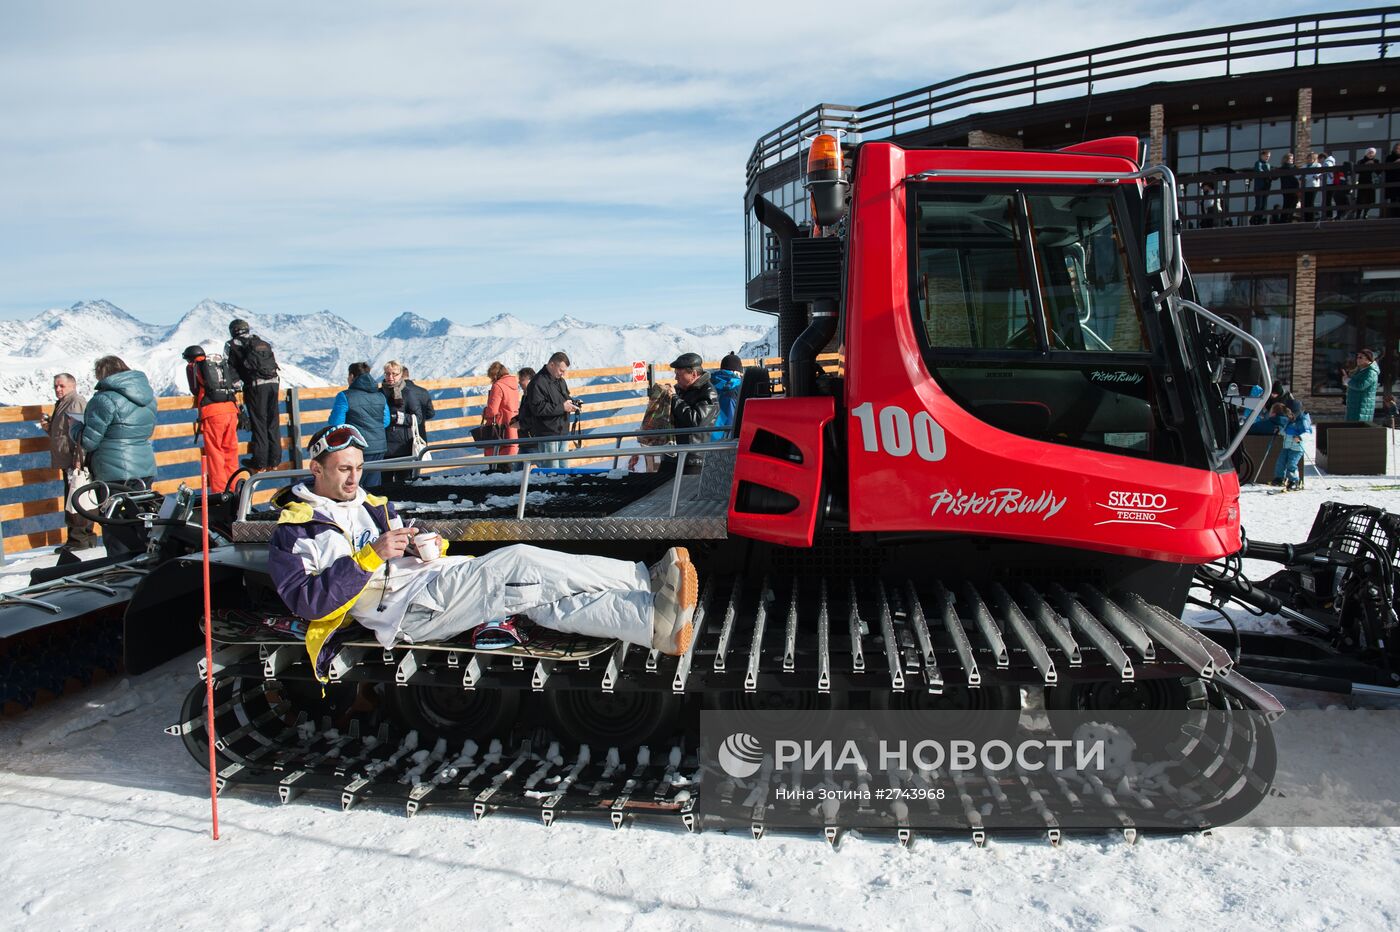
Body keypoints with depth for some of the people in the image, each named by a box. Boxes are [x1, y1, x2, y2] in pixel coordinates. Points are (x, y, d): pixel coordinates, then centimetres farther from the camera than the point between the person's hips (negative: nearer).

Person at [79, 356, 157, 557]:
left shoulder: (105, 399, -14)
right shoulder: (149, 395, 9)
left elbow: (88, 442, -12)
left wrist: (79, 430, 8)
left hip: (115, 473, -7)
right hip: (146, 469, 7)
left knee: (118, 533, -2)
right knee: (141, 528, 16)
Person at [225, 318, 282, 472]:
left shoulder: (232, 345, 8)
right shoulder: (264, 343, 21)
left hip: (255, 385, -4)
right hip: (273, 383, 4)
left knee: (258, 423, 1)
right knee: (273, 423, 10)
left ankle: (259, 463, 5)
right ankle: (274, 461, 15)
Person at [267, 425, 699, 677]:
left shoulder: (372, 505, 26)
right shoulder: (294, 529, 5)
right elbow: (306, 601, -9)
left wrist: (426, 548, 2)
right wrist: (370, 557, -17)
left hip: (431, 580, 8)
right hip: (400, 607, -8)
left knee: (527, 594, -19)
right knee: (518, 562, -26)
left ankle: (655, 621, -33)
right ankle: (648, 580, -31)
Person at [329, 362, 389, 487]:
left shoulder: (344, 397, -9)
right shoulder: (380, 396, 7)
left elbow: (335, 424, -9)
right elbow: (386, 422, 12)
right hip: (379, 448, 5)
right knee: (373, 487, 10)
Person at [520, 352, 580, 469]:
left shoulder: (560, 381, 14)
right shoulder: (538, 383, -14)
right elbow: (538, 408, -22)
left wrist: (574, 402, 5)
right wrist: (562, 407, -21)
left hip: (562, 432, 9)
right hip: (547, 435, -9)